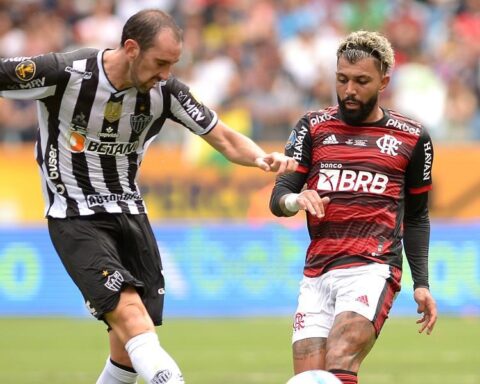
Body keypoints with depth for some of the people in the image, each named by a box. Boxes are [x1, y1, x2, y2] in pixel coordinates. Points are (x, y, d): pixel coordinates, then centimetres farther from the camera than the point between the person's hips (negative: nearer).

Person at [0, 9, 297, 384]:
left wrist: (262, 158, -20)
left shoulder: (165, 91, -6)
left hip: (130, 212, 6)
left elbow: (226, 139, -1)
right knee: (130, 316, -25)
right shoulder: (63, 74, -19)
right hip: (76, 219, -6)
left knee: (132, 347, 3)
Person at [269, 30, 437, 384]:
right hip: (316, 273, 3)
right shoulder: (313, 127, 11)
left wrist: (422, 283, 10)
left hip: (372, 268, -3)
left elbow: (416, 216, 18)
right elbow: (278, 197, 5)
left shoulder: (412, 138, 9)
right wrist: (295, 200, -19)